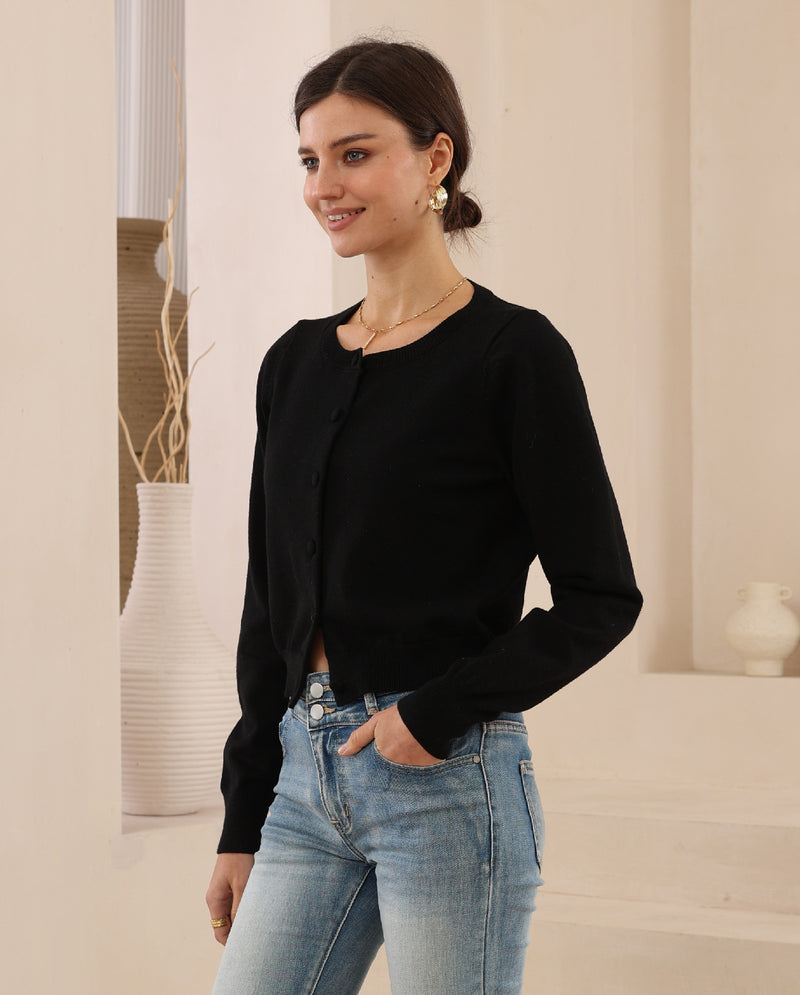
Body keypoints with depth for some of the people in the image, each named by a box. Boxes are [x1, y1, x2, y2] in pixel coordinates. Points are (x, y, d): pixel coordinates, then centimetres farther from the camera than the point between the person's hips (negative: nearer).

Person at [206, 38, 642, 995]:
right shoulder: (295, 362, 12)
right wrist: (242, 825, 14)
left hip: (448, 780, -6)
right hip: (307, 775, 6)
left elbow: (601, 597, -6)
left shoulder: (513, 353, -6)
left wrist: (438, 711, -15)